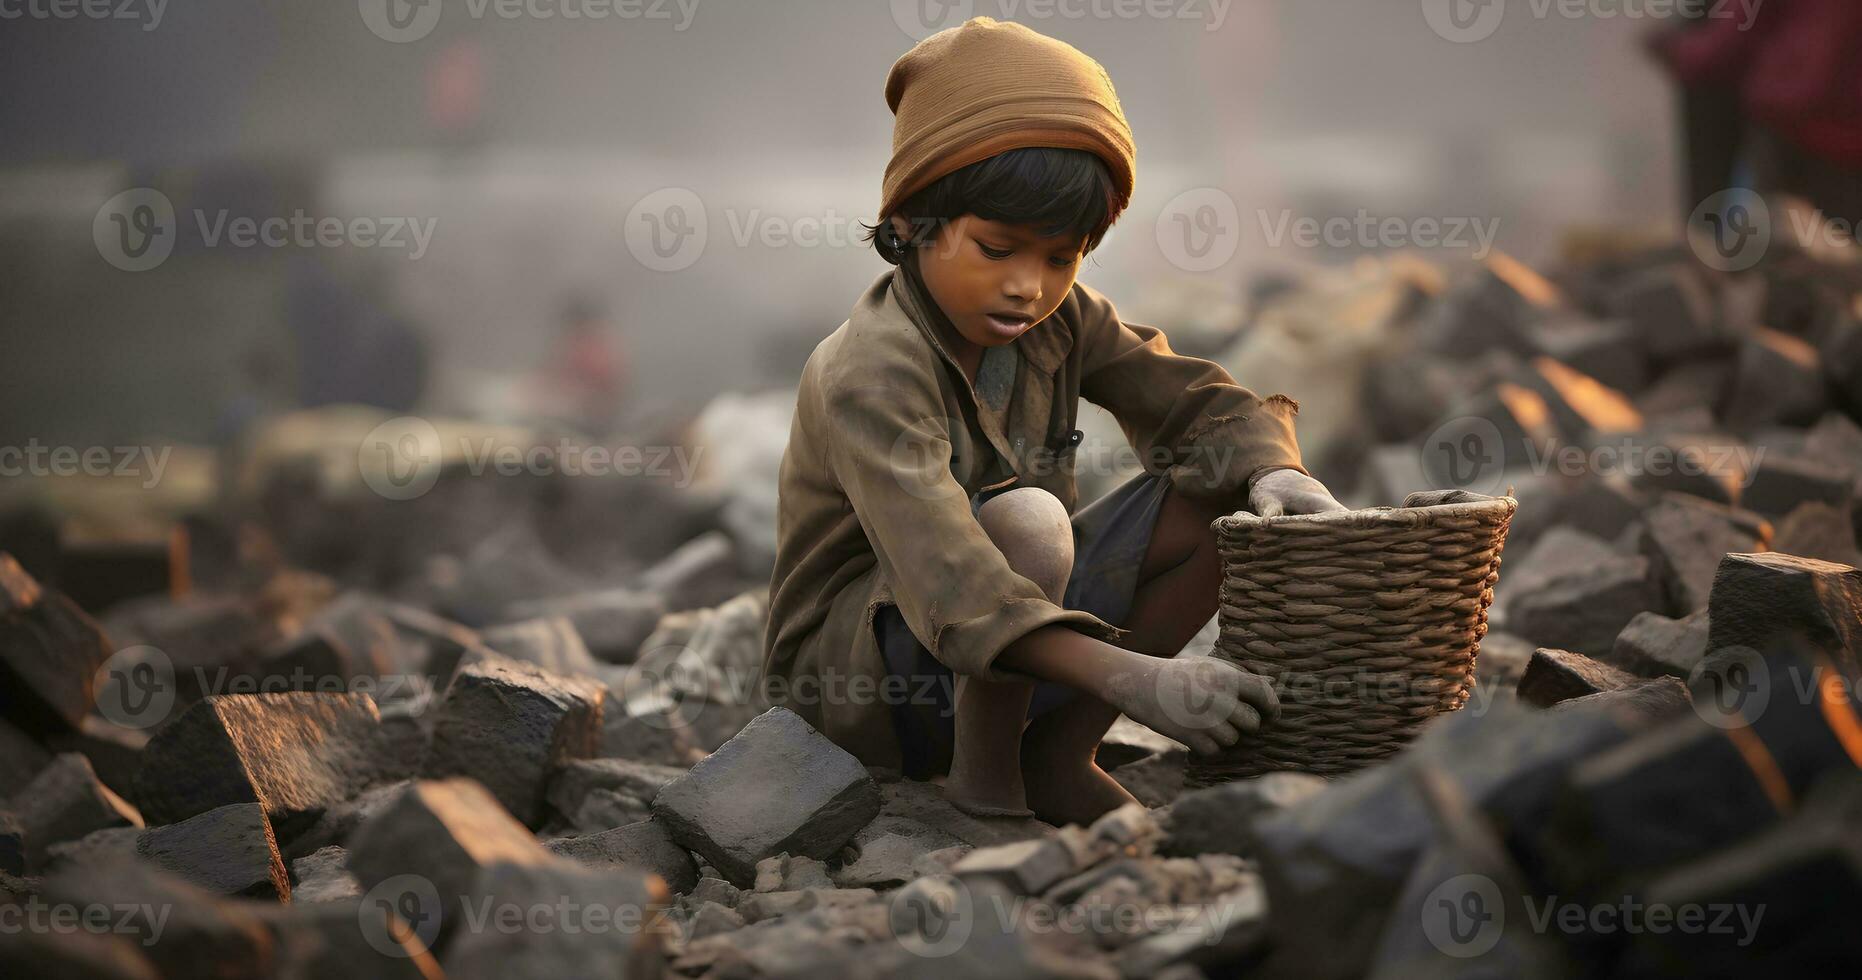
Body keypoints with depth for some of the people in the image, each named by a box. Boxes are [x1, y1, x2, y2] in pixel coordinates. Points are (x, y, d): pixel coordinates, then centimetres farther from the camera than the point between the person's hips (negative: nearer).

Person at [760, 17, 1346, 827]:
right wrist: (1131, 678, -51)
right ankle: (983, 771, -14)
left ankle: (1055, 758, -3)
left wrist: (1273, 471, -24)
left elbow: (1194, 401, 1)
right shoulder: (869, 376, -27)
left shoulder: (1060, 319, -2)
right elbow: (950, 586, -39)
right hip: (854, 672, -8)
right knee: (1027, 519, -35)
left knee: (1210, 501, -7)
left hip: (1014, 630, 8)